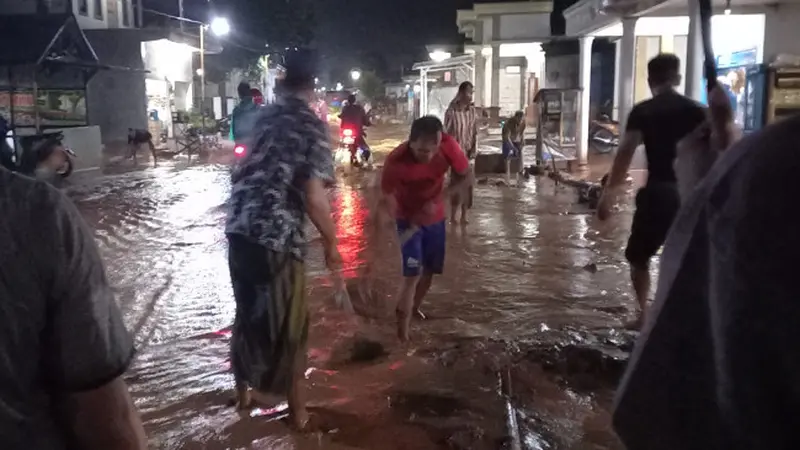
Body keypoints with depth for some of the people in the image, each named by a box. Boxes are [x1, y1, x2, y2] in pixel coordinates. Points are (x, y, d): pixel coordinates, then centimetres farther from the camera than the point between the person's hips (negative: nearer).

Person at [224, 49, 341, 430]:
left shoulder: (263, 116, 13)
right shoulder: (312, 126, -7)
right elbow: (313, 196, -15)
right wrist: (331, 242, -2)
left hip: (238, 227, 6)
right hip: (277, 236, -6)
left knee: (247, 313, 23)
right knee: (288, 325, 9)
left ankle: (242, 391, 39)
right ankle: (297, 411, 22)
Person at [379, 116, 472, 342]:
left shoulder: (449, 147, -26)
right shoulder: (396, 160, -32)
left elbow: (465, 177, -10)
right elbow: (387, 196, -16)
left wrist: (437, 199, -22)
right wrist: (407, 220, -26)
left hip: (435, 217, 4)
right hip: (408, 218, -4)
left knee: (430, 269, 16)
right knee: (412, 273, -13)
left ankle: (415, 307, 44)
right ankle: (403, 331, -4)